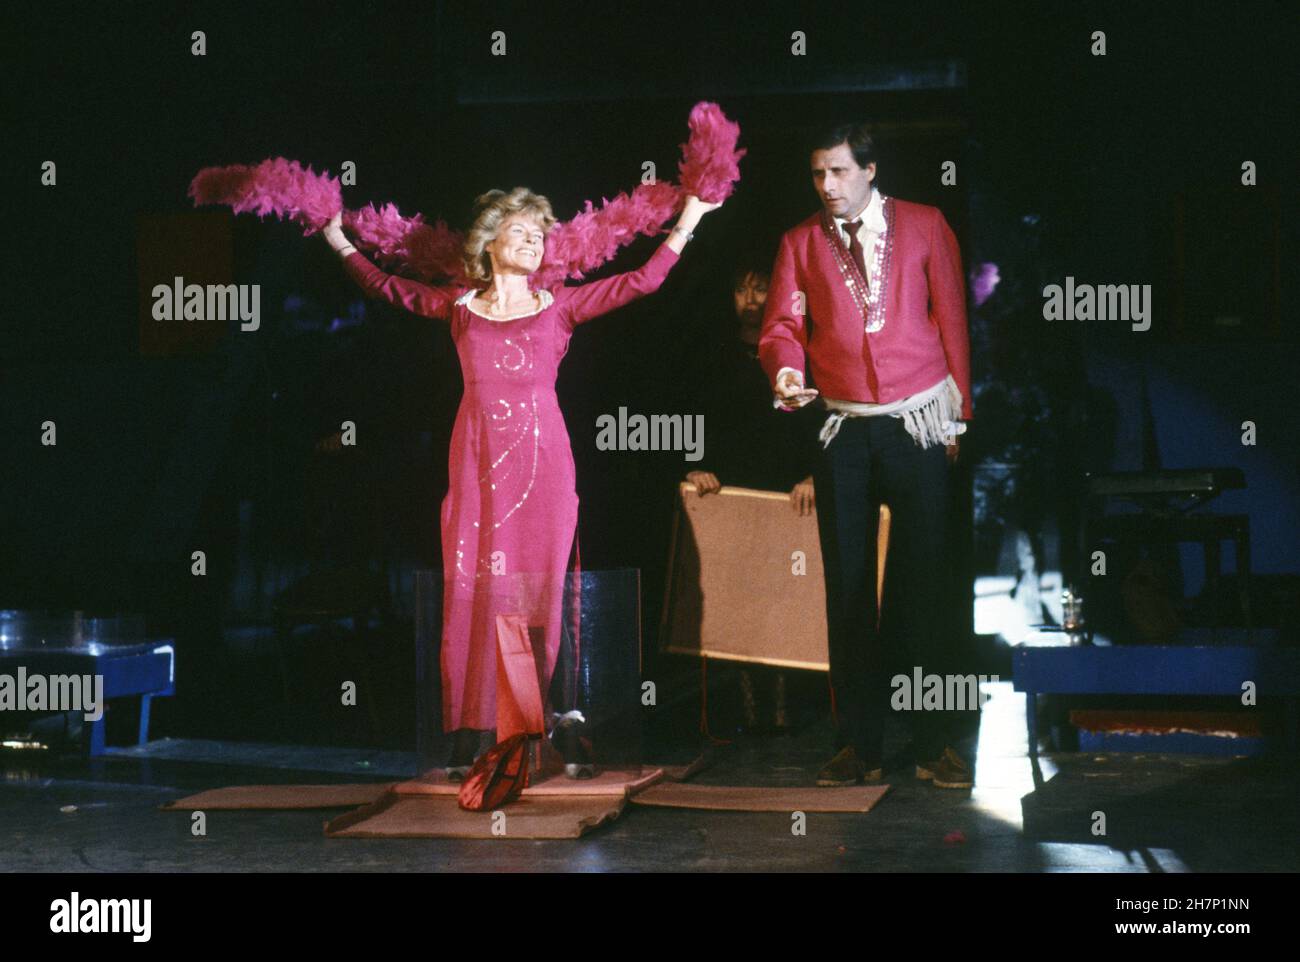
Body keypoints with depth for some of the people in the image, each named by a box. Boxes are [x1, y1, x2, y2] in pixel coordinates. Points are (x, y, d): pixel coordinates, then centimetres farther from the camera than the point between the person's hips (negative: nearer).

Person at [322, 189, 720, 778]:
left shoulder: (559, 306, 9)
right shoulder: (461, 308, 11)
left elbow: (641, 282, 6)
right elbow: (386, 287, 19)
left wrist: (685, 224, 6)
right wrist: (338, 240, 18)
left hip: (542, 463, 0)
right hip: (477, 463, 1)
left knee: (541, 590, -1)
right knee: (473, 590, -2)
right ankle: (467, 742, 1)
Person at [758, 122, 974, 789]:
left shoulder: (924, 226, 3)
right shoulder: (800, 242, 8)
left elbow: (952, 317, 4)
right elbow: (781, 324, 3)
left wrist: (958, 411, 1)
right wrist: (785, 369, -20)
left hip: (919, 423, -2)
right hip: (843, 429, 2)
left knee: (923, 582, -3)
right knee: (847, 586, 4)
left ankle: (933, 745, 5)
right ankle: (860, 746, 11)